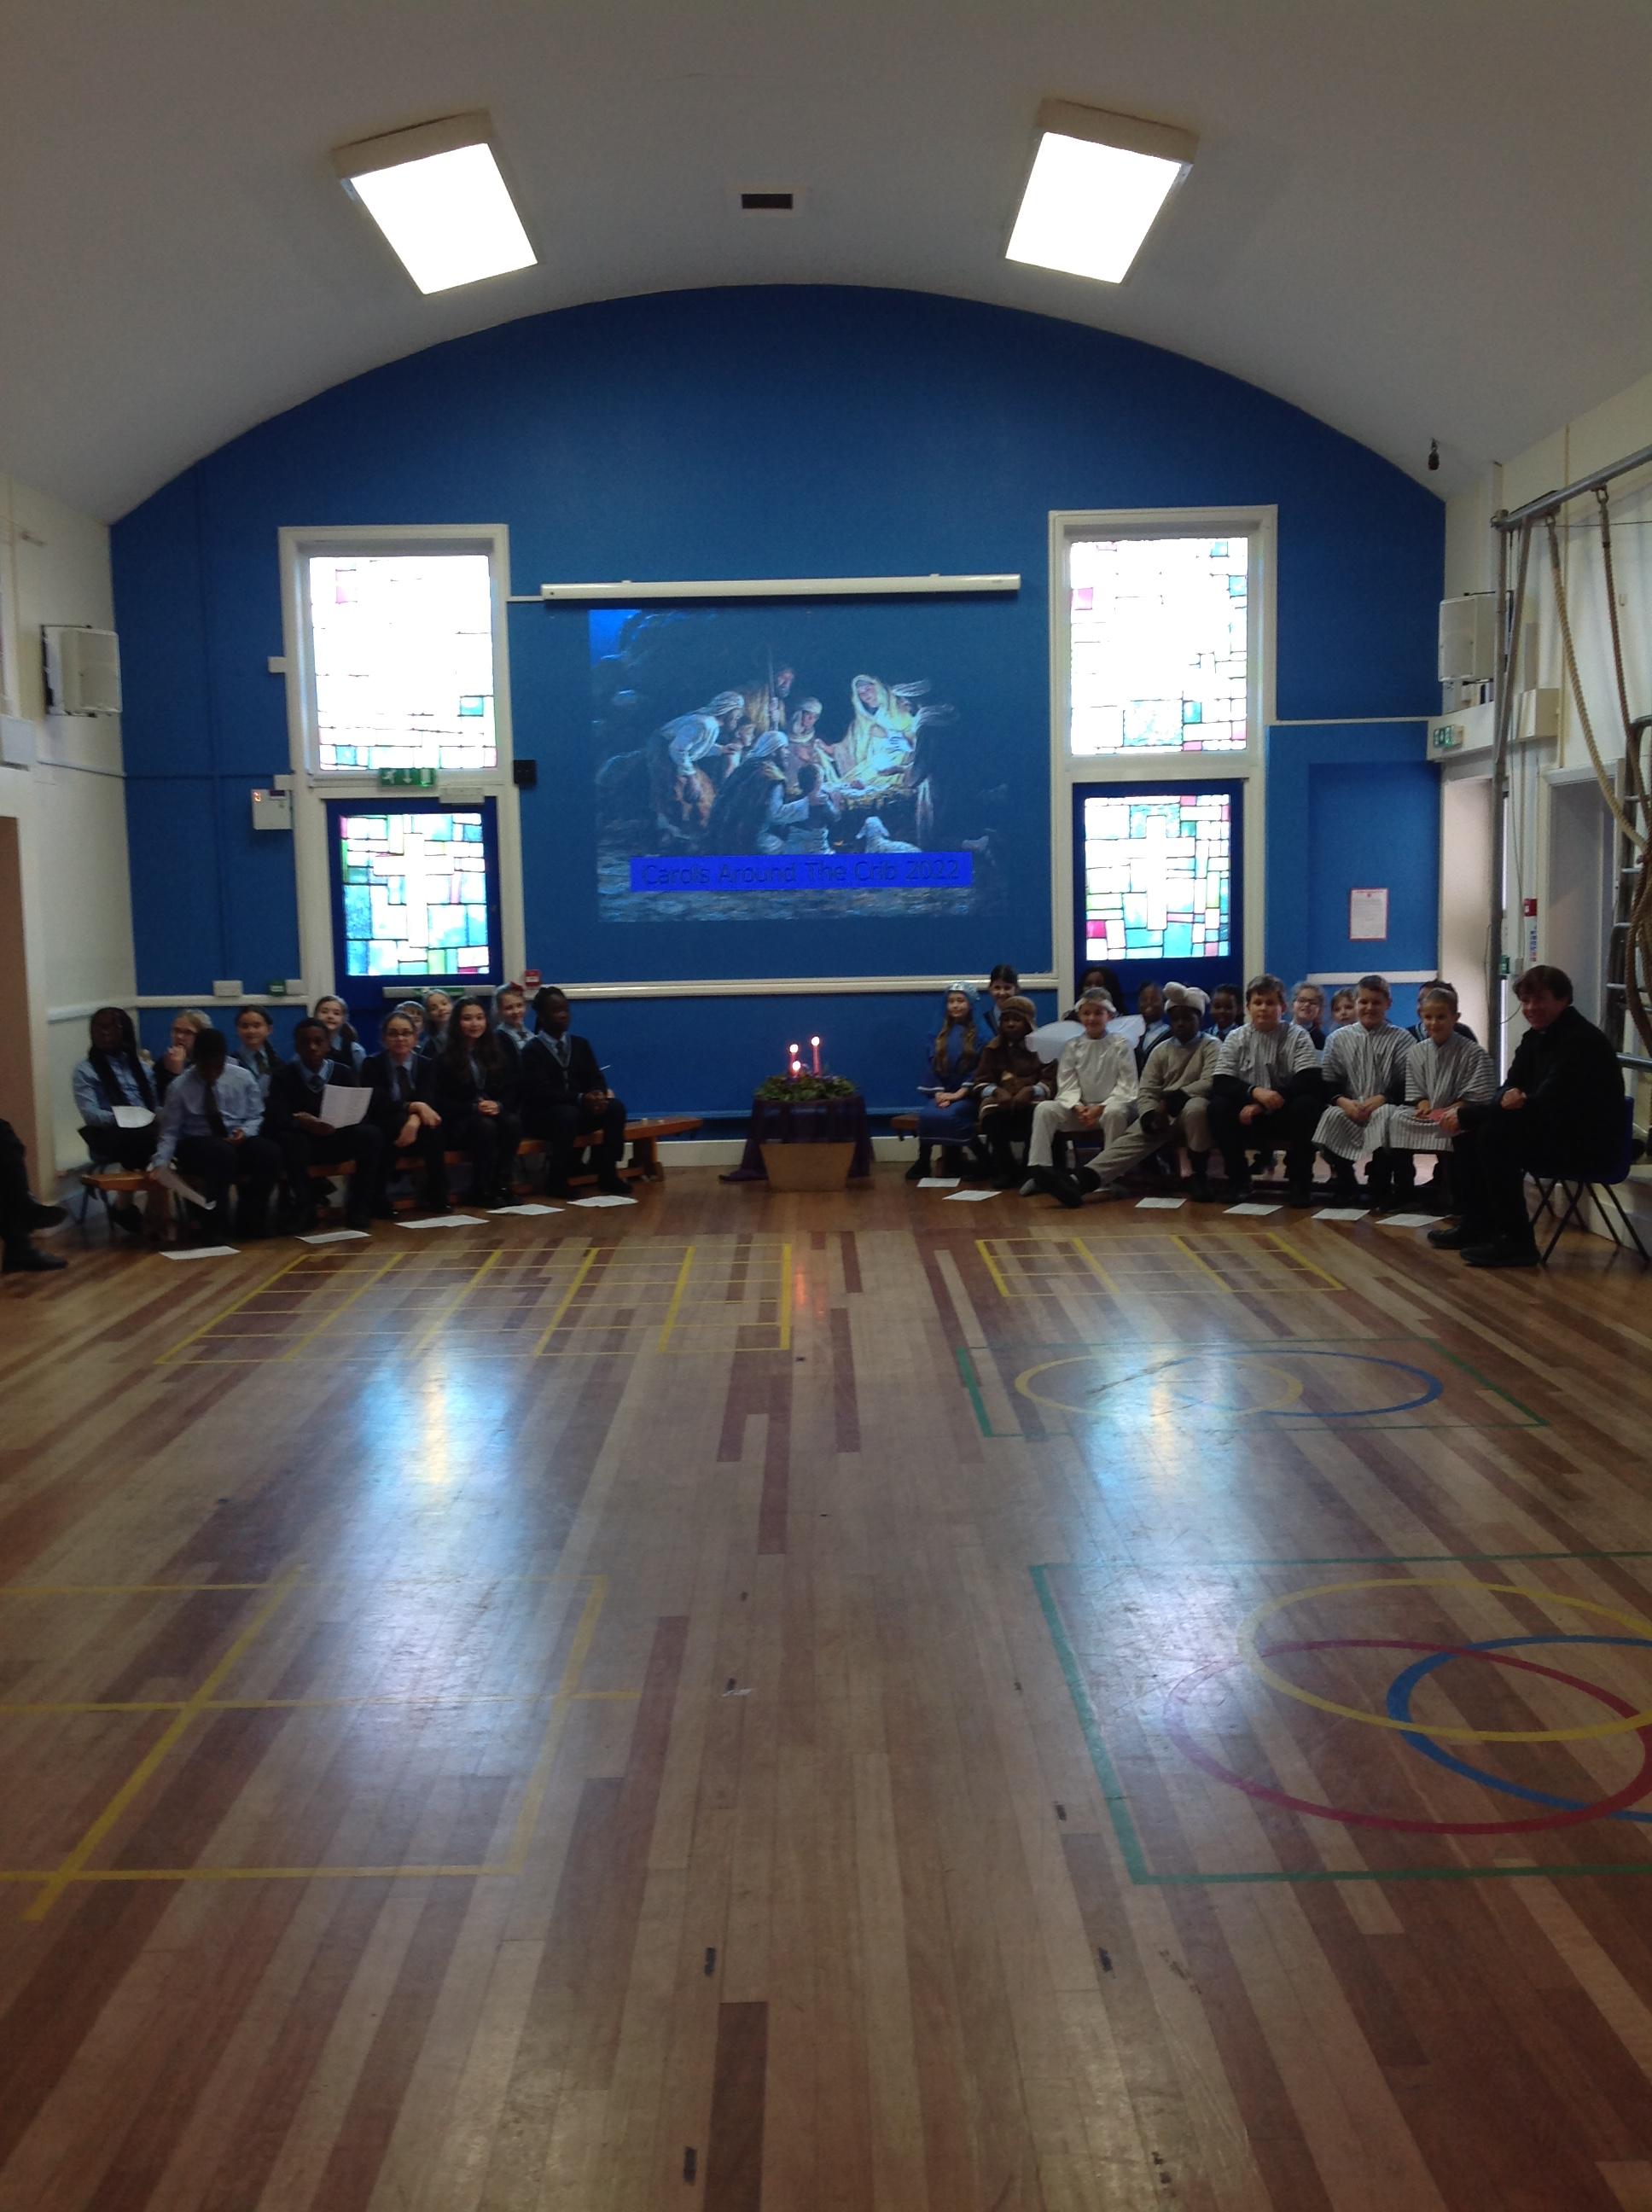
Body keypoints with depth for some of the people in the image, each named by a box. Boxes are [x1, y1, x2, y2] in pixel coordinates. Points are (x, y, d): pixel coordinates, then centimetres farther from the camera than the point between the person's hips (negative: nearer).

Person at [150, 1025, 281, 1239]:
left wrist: (245, 1132, -12)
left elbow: (255, 1117, 11)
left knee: (270, 1153, -28)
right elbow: (169, 1132, -3)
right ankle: (217, 1227, -25)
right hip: (197, 1145, -3)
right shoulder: (179, 1087, -5)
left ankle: (249, 1225, -17)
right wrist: (160, 1164, -19)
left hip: (238, 1141, 3)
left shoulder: (242, 1078, 2)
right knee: (224, 1153, -38)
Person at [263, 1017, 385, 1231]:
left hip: (338, 1142, 1)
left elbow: (360, 1112, -8)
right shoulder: (283, 1076, -1)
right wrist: (301, 1121, -36)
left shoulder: (345, 1073, 3)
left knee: (371, 1134, -27)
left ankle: (359, 1206, -16)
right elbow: (274, 1117, -16)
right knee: (289, 1140, -36)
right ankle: (305, 1209, -20)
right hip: (303, 1142, -1)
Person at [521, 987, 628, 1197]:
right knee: (568, 1114, -38)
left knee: (616, 1107, -20)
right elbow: (540, 1092, -18)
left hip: (579, 1109, 5)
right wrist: (581, 1098, -30)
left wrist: (599, 1095, -20)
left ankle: (607, 1174, -16)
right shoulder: (533, 1051, -6)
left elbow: (596, 1078, 6)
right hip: (542, 1115, -5)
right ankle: (557, 1180, -24)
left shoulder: (580, 1045, 12)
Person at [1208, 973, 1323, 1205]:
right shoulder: (1235, 1038, 1)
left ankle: (1300, 1180, -13)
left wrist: (1263, 1105, -25)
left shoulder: (1298, 1036, -3)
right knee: (1218, 1107, -27)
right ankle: (1238, 1178, -9)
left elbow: (1310, 1081, -16)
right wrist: (1255, 1093, -30)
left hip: (1285, 1116, -1)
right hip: (1248, 1117, 1)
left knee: (1307, 1104, -31)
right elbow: (1221, 1084, -9)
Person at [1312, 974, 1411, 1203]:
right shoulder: (1338, 1038, 11)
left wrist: (1382, 1099, -19)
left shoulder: (1401, 1038, 8)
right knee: (1331, 1116, -30)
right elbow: (1327, 1083, 6)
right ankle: (1345, 1182, -10)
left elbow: (1407, 1084, -1)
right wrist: (1343, 1101, -15)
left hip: (1386, 1108, -1)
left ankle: (1381, 1184, -13)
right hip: (1349, 1109, 1)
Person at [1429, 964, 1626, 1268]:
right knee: (1468, 1130, 1)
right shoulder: (1537, 1036, 8)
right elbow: (1512, 1087, 9)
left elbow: (1544, 1105, -27)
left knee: (1494, 1135, -27)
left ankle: (1518, 1242, -20)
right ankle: (1477, 1224, 7)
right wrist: (1507, 1098, -21)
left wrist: (1466, 1114, -25)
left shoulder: (1580, 1041, -21)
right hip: (1552, 1133, 9)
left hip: (1588, 1145, -9)